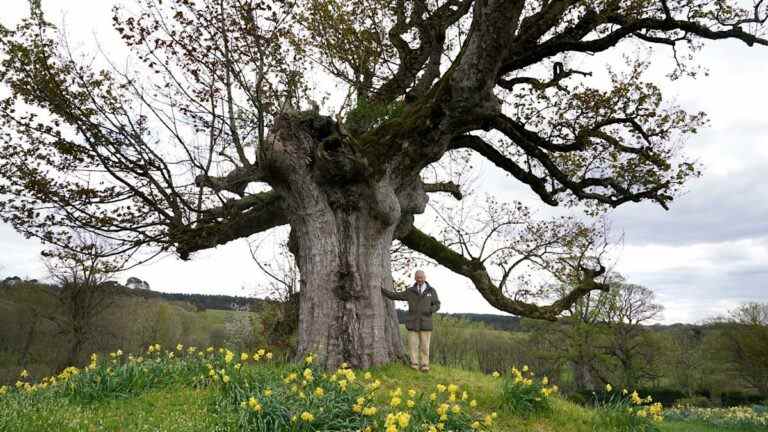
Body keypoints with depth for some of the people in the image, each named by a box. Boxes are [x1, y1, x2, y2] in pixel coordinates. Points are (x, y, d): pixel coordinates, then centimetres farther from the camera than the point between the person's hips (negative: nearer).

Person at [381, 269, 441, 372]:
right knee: (413, 345, -1)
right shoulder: (410, 291, 5)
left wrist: (430, 310, -14)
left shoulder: (431, 291, 3)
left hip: (425, 323, -1)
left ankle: (424, 365, 7)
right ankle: (414, 365, 6)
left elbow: (437, 305, 6)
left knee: (424, 346, 1)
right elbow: (395, 296, 7)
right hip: (412, 322, 1)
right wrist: (382, 290, 2)